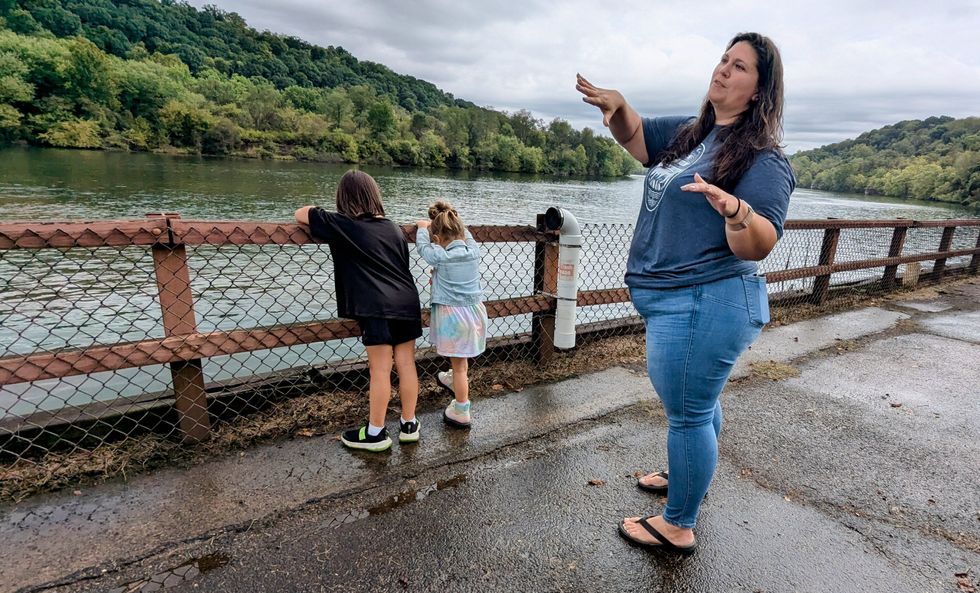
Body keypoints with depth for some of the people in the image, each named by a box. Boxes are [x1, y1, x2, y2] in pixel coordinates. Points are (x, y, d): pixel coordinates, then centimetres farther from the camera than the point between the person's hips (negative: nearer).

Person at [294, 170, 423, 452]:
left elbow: (301, 214, 11)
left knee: (380, 370, 1)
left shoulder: (341, 225, 0)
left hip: (378, 308, -6)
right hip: (407, 303, 6)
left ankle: (375, 433, 16)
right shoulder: (394, 228, 15)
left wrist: (318, 214, 29)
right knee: (406, 365, 10)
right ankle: (409, 425, 24)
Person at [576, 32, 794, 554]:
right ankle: (689, 475, 48)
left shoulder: (762, 160, -13)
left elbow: (758, 247, -21)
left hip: (703, 305, -8)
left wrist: (736, 211, -42)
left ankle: (678, 527, 22)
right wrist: (615, 104, -1)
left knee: (688, 413, 3)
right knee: (698, 400, 25)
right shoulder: (688, 133, 10)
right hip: (675, 299, 9)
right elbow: (634, 136, 20)